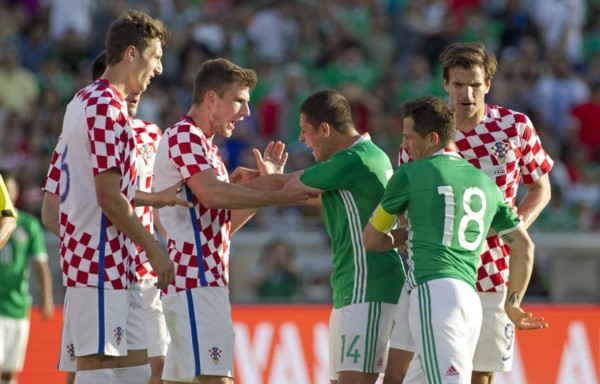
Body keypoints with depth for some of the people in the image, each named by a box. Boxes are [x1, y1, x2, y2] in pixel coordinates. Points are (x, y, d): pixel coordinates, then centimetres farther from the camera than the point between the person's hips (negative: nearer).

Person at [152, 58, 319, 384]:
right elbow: (212, 194, -24)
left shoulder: (202, 144, 24)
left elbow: (225, 220, 24)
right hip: (196, 284, -10)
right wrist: (280, 195, -22)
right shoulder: (184, 135, -7)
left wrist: (266, 182, 14)